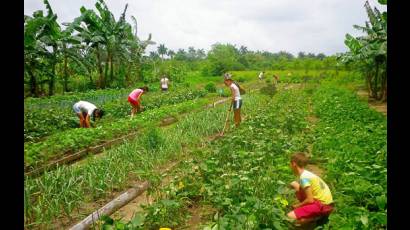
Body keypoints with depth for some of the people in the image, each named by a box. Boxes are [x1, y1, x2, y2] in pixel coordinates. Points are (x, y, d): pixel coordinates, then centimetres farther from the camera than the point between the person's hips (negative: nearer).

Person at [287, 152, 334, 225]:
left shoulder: (303, 177, -20)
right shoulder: (306, 173, 8)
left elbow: (310, 200, -20)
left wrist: (298, 205, -4)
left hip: (323, 205, -9)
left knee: (290, 217, -20)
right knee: (294, 185, 13)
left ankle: (318, 216, -7)